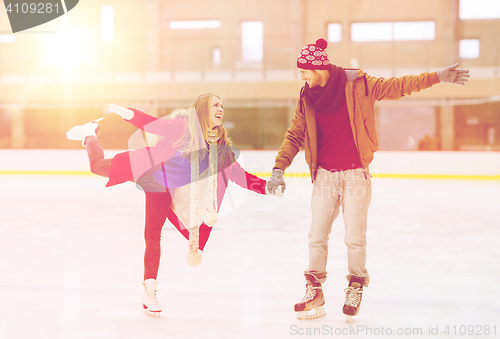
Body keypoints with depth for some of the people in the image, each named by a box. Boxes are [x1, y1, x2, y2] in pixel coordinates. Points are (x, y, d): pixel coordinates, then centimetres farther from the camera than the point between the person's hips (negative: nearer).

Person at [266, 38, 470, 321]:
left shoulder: (357, 85, -7)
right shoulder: (307, 97, 4)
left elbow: (398, 86, -6)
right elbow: (295, 135, 5)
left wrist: (438, 77, -13)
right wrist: (279, 168, -5)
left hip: (356, 174, -3)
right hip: (325, 175, 3)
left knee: (355, 238, 1)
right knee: (317, 236, 4)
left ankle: (356, 288, 21)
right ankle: (314, 292, 16)